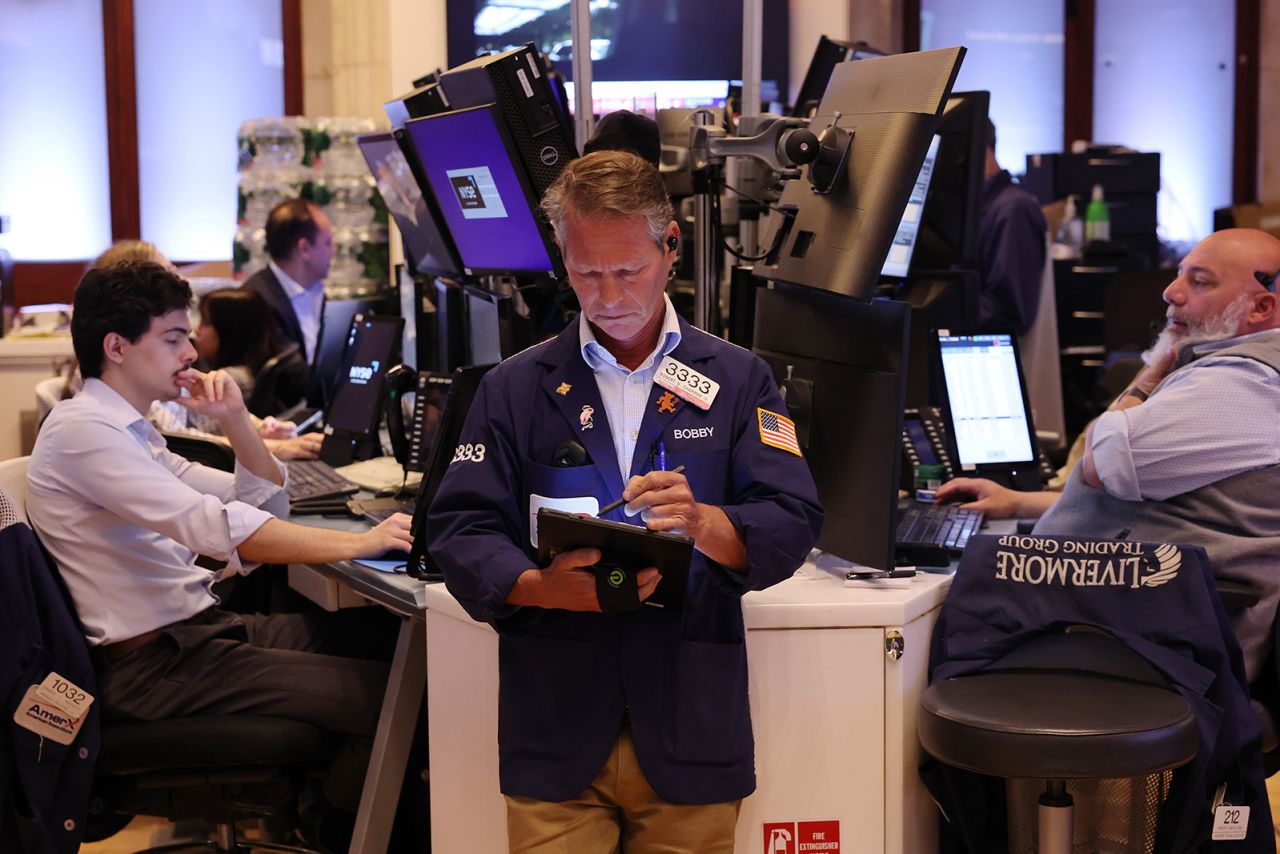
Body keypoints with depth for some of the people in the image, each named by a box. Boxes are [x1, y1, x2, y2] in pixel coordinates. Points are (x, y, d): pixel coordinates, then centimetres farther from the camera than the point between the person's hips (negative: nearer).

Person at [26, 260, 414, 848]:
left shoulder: (129, 429, 17)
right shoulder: (83, 430, -15)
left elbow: (262, 499, 21)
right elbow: (218, 527, -27)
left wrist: (235, 419, 4)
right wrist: (361, 543, -27)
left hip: (196, 625, 10)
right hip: (150, 663, -10)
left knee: (386, 638, 4)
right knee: (384, 693, -19)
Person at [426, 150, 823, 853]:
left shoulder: (738, 381, 8)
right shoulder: (515, 388, 9)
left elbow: (792, 524, -2)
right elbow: (458, 530, 2)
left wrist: (705, 523, -23)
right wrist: (539, 586, -18)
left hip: (691, 727, 0)